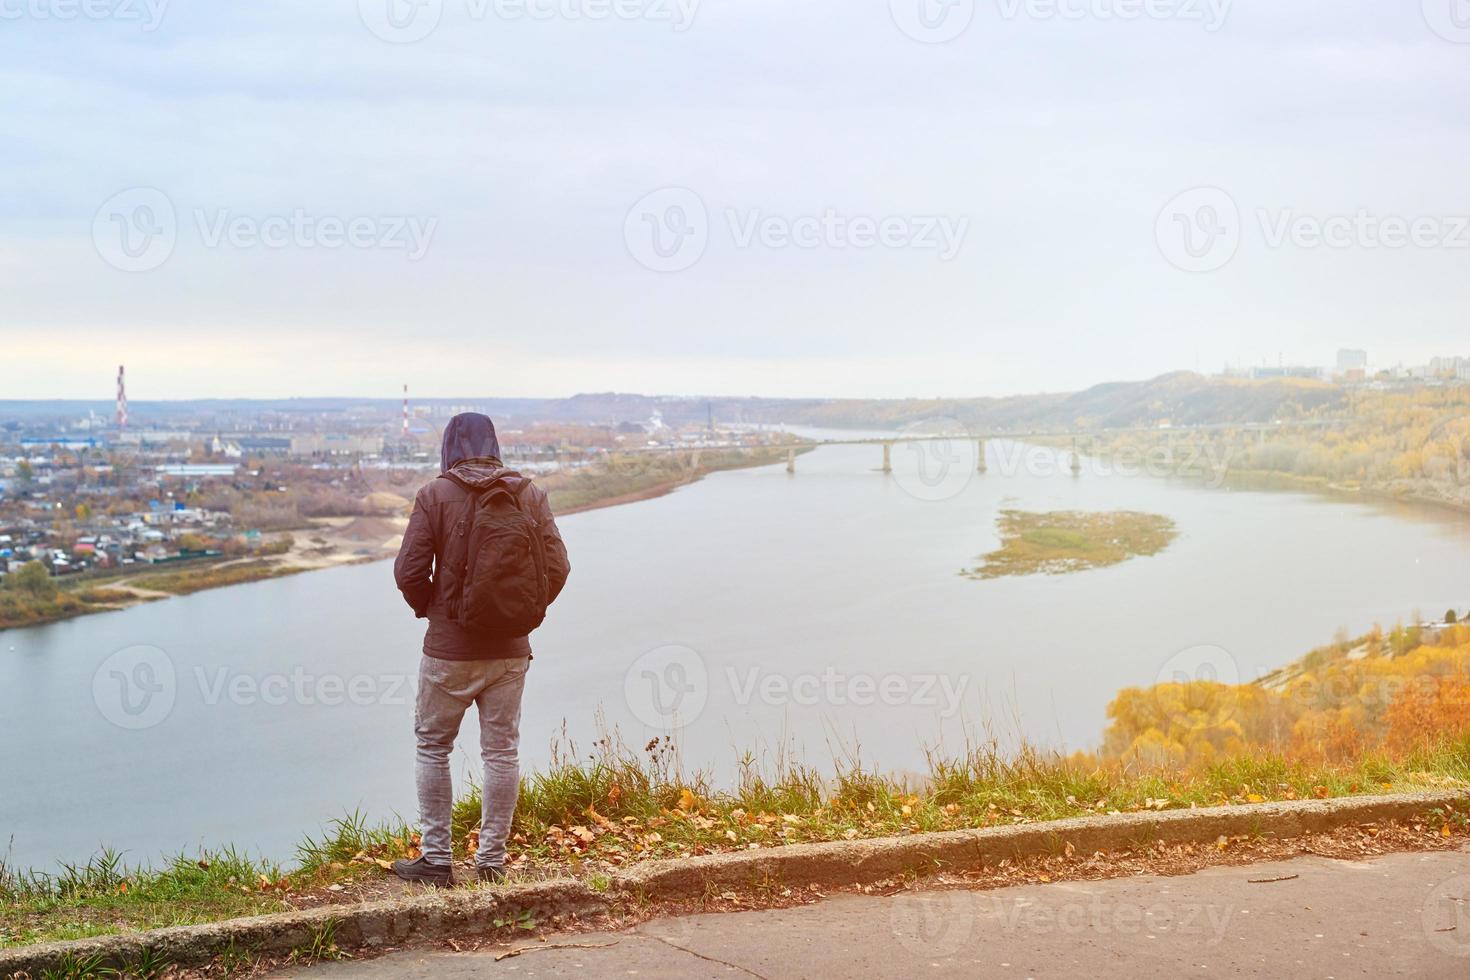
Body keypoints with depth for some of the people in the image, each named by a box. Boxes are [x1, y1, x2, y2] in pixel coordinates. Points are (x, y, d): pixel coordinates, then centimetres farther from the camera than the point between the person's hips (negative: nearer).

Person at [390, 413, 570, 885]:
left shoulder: (434, 495, -8)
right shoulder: (529, 495, 0)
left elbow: (408, 570, -11)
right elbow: (557, 566, -2)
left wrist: (428, 609, 8)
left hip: (449, 650, -3)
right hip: (510, 650, 3)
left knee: (433, 748, 11)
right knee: (501, 752, 10)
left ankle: (436, 858, 12)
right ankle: (492, 859, 14)